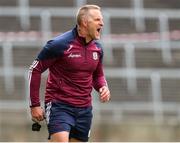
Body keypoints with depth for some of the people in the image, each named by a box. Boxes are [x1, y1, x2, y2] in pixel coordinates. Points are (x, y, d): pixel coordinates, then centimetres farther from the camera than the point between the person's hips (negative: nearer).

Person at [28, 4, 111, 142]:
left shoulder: (97, 48, 7)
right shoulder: (60, 44, -12)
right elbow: (35, 70, -6)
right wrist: (35, 105, -7)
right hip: (59, 106, -6)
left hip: (84, 109, 6)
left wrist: (103, 88, -1)